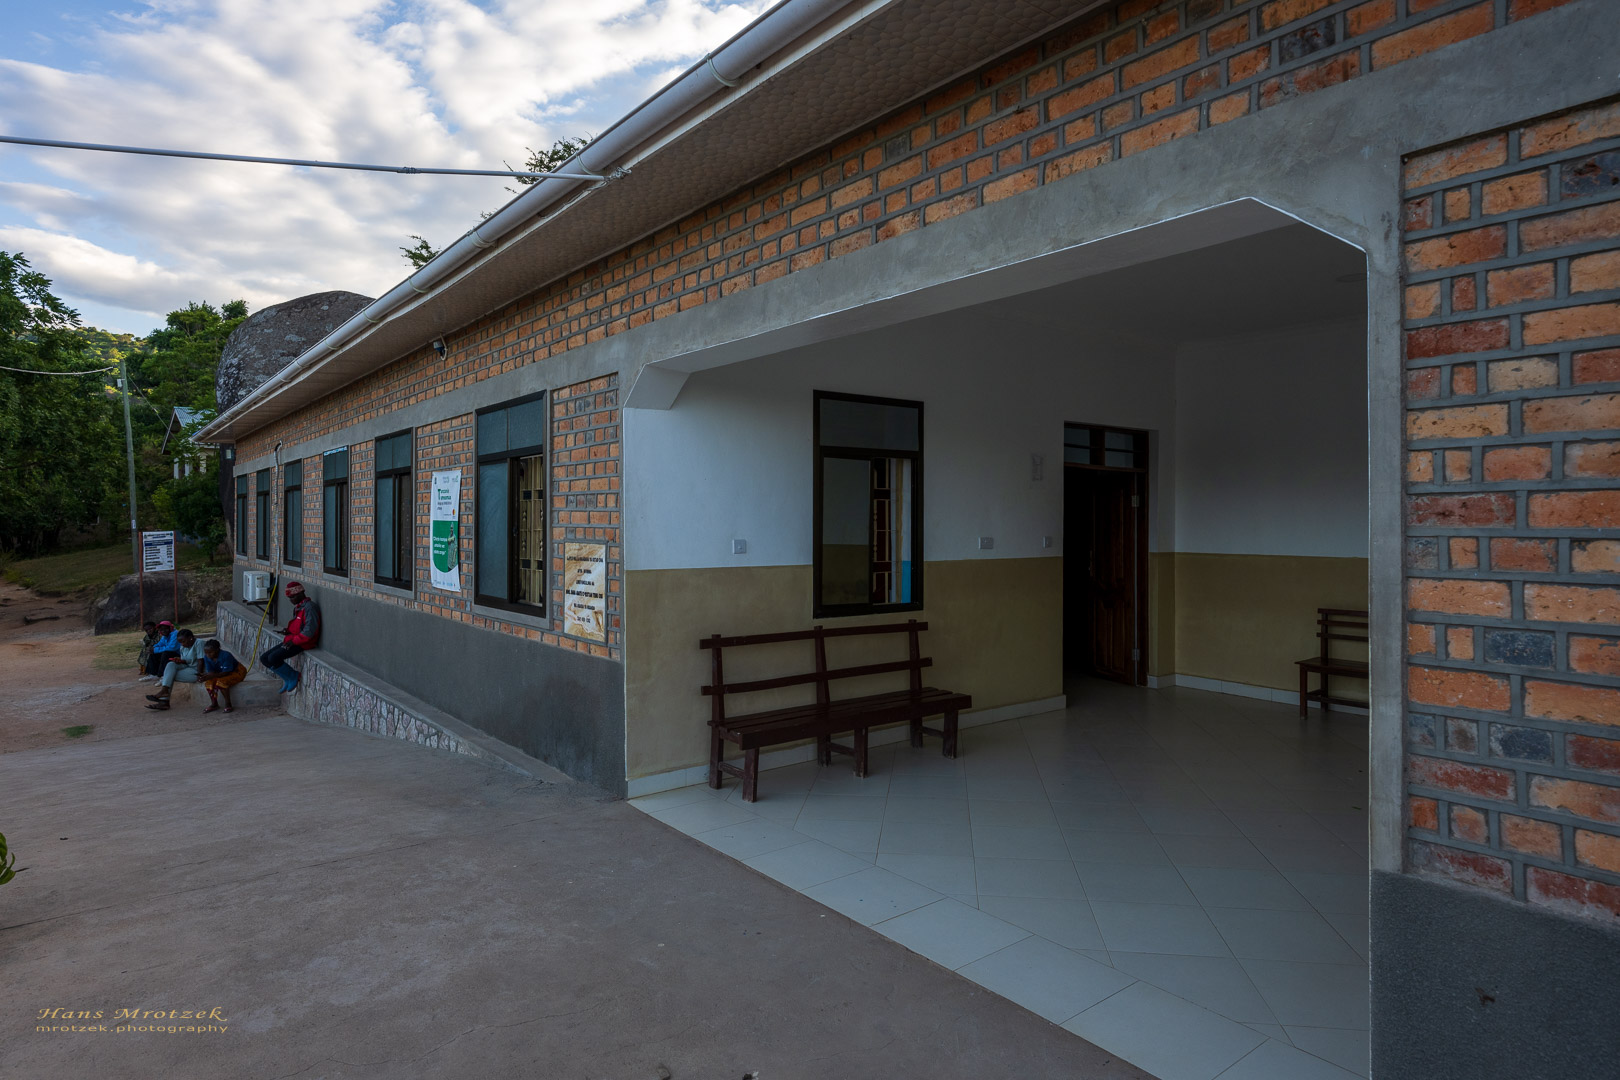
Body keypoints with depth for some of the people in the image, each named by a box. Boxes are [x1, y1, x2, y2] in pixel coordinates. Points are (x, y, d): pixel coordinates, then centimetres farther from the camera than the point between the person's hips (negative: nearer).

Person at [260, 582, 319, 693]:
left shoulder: (309, 607, -15)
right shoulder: (298, 607, 17)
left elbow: (309, 631, -22)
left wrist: (293, 641, -20)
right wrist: (288, 631, 6)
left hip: (302, 643, -10)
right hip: (292, 641, 10)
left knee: (273, 658, -24)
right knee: (264, 659, 4)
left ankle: (292, 677, -3)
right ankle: (289, 676, 8)